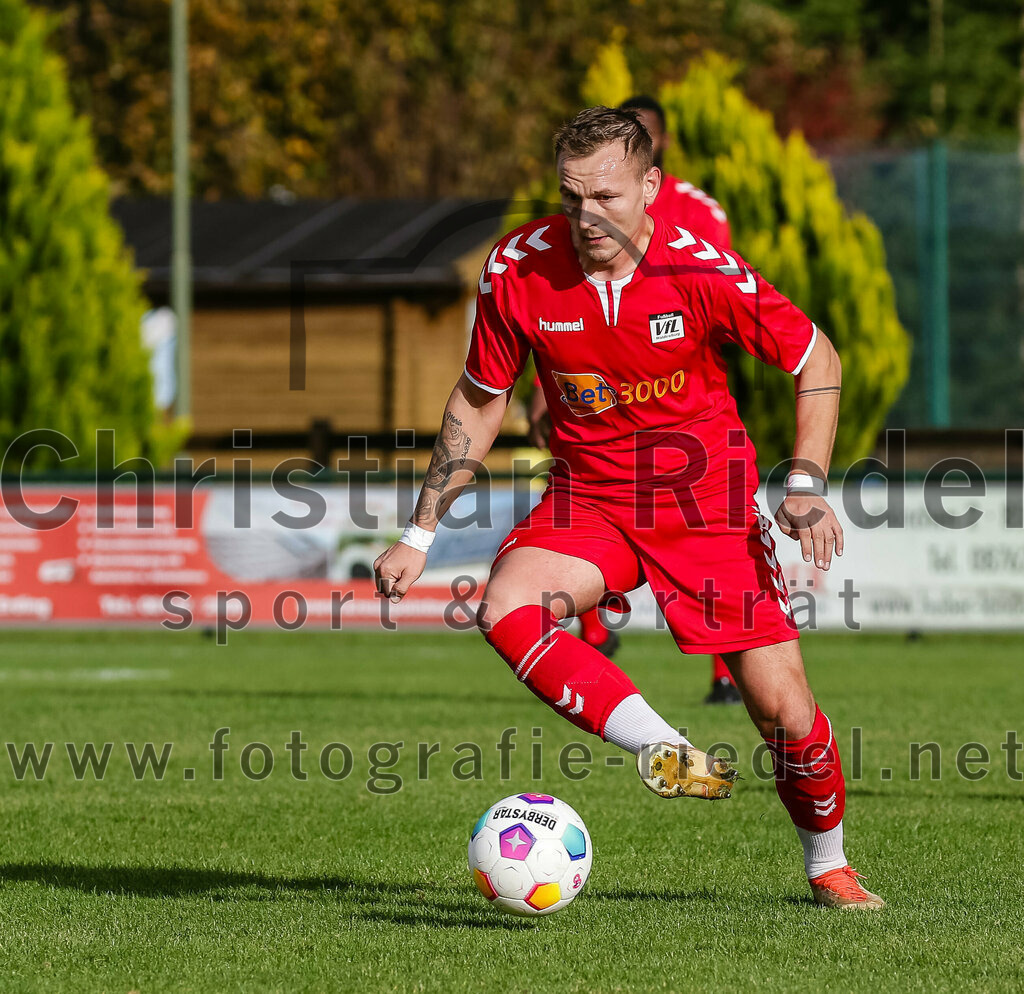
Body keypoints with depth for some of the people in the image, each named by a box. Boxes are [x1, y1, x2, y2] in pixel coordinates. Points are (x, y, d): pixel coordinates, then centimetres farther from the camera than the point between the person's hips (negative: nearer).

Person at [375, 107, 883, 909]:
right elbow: (479, 401, 4)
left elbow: (817, 359, -3)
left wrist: (806, 484, -14)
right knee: (506, 609, -30)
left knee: (783, 706, -7)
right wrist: (420, 535, 3)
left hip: (706, 501, -2)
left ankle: (828, 865, 20)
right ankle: (665, 751, -31)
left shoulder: (703, 272, -18)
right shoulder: (517, 269, -12)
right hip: (588, 497, 2)